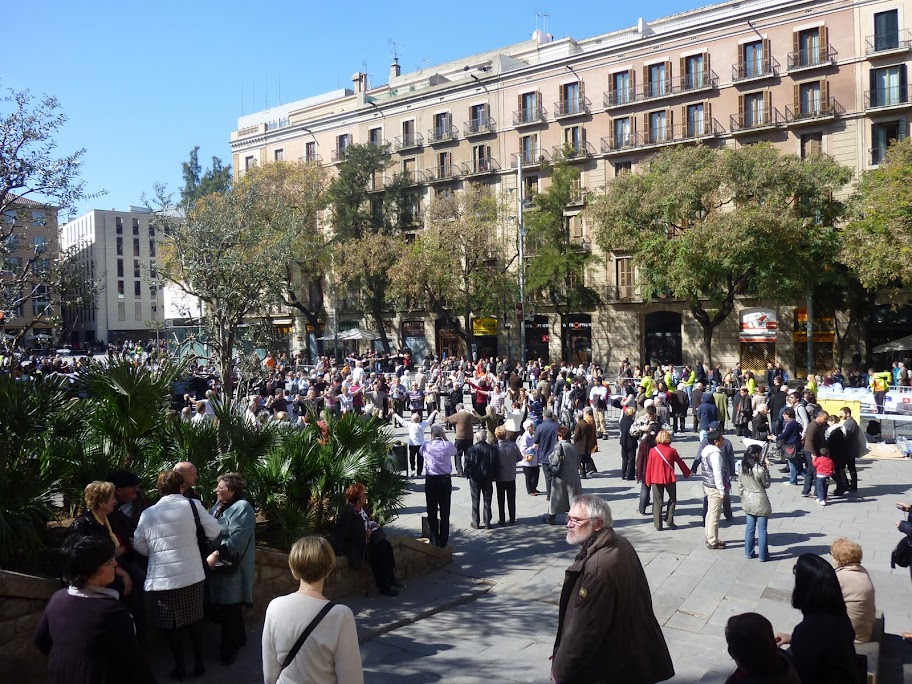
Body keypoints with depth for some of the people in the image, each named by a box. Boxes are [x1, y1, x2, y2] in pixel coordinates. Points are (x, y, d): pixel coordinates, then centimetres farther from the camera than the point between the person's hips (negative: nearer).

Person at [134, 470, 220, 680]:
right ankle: (199, 663, 26)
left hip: (161, 577, 0)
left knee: (171, 623, 14)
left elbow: (140, 547, 10)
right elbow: (214, 532, -2)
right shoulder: (192, 505, -5)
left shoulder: (147, 514, 0)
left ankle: (179, 666, 23)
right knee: (195, 619, 17)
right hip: (191, 574, 0)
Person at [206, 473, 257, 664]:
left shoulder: (241, 508, -17)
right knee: (222, 605, 15)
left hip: (232, 567, -8)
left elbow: (237, 538, -25)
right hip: (219, 565, 8)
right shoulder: (219, 505, 11)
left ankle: (230, 648, 12)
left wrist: (216, 554, -28)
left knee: (230, 607, 0)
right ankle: (238, 638, 31)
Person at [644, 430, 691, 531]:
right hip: (670, 479, -1)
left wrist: (648, 480, 6)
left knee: (657, 502, 8)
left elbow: (649, 466, -3)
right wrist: (688, 472, 21)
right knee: (672, 499, 19)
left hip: (656, 480, 1)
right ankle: (669, 520, 12)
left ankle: (658, 525, 7)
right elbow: (680, 463, 4)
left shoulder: (653, 450, -6)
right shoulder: (672, 451, -7)